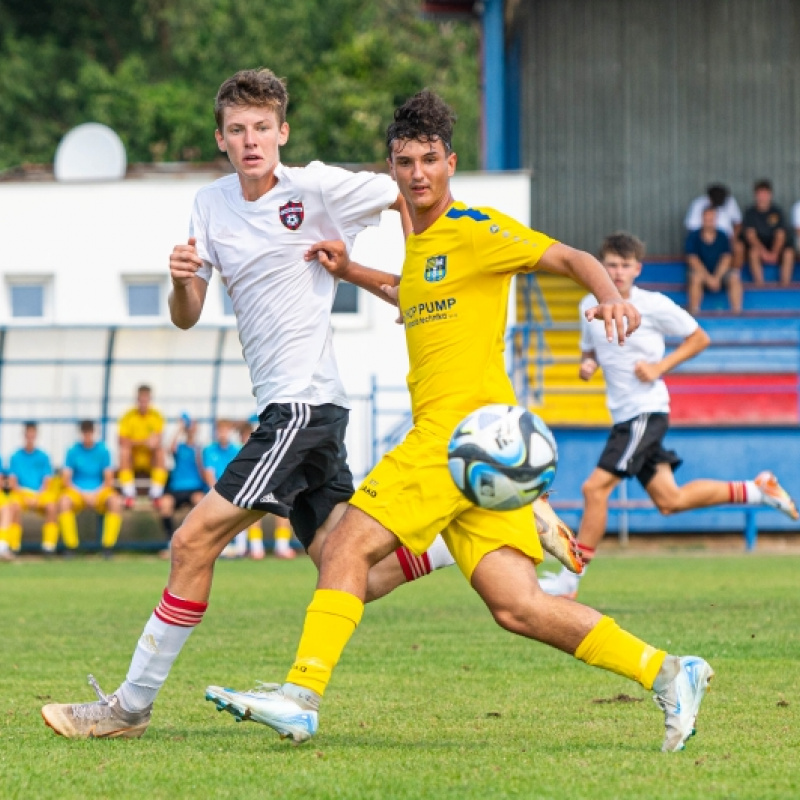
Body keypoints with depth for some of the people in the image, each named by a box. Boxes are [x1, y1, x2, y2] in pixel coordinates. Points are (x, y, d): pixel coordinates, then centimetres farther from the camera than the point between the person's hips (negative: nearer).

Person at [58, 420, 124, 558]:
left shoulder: (103, 451, 5)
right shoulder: (73, 451, 4)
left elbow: (109, 479, 2)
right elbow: (66, 479, 0)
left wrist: (96, 495, -13)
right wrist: (83, 495, -13)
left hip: (99, 491, 1)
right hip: (76, 492, -1)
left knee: (116, 501, -31)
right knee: (63, 501, -34)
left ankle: (107, 545, -23)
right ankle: (70, 545, -28)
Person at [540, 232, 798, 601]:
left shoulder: (654, 306, -8)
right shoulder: (590, 305, 7)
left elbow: (699, 338, 2)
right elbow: (589, 350, 22)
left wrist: (659, 367, -10)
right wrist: (587, 365, -2)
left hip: (646, 411, -7)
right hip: (623, 414, 7)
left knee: (595, 487, -15)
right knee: (669, 500, 9)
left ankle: (569, 580, -10)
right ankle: (757, 490, 25)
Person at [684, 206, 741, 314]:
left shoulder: (722, 237, 4)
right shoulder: (694, 237, -3)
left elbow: (726, 259, -5)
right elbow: (693, 259, -12)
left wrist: (717, 277, -21)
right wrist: (708, 278, -22)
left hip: (720, 272, 2)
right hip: (701, 271, -2)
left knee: (735, 277, -27)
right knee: (696, 277, -36)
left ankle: (736, 311, -29)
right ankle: (693, 312, -36)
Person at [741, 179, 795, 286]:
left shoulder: (777, 211, 0)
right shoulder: (750, 213, -2)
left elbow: (780, 236, -8)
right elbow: (750, 235, -11)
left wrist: (774, 252, -25)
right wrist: (763, 251, -27)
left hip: (775, 246, 1)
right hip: (758, 245, -1)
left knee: (789, 252, -30)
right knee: (754, 252, -36)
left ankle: (785, 281, -28)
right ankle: (759, 282, -33)